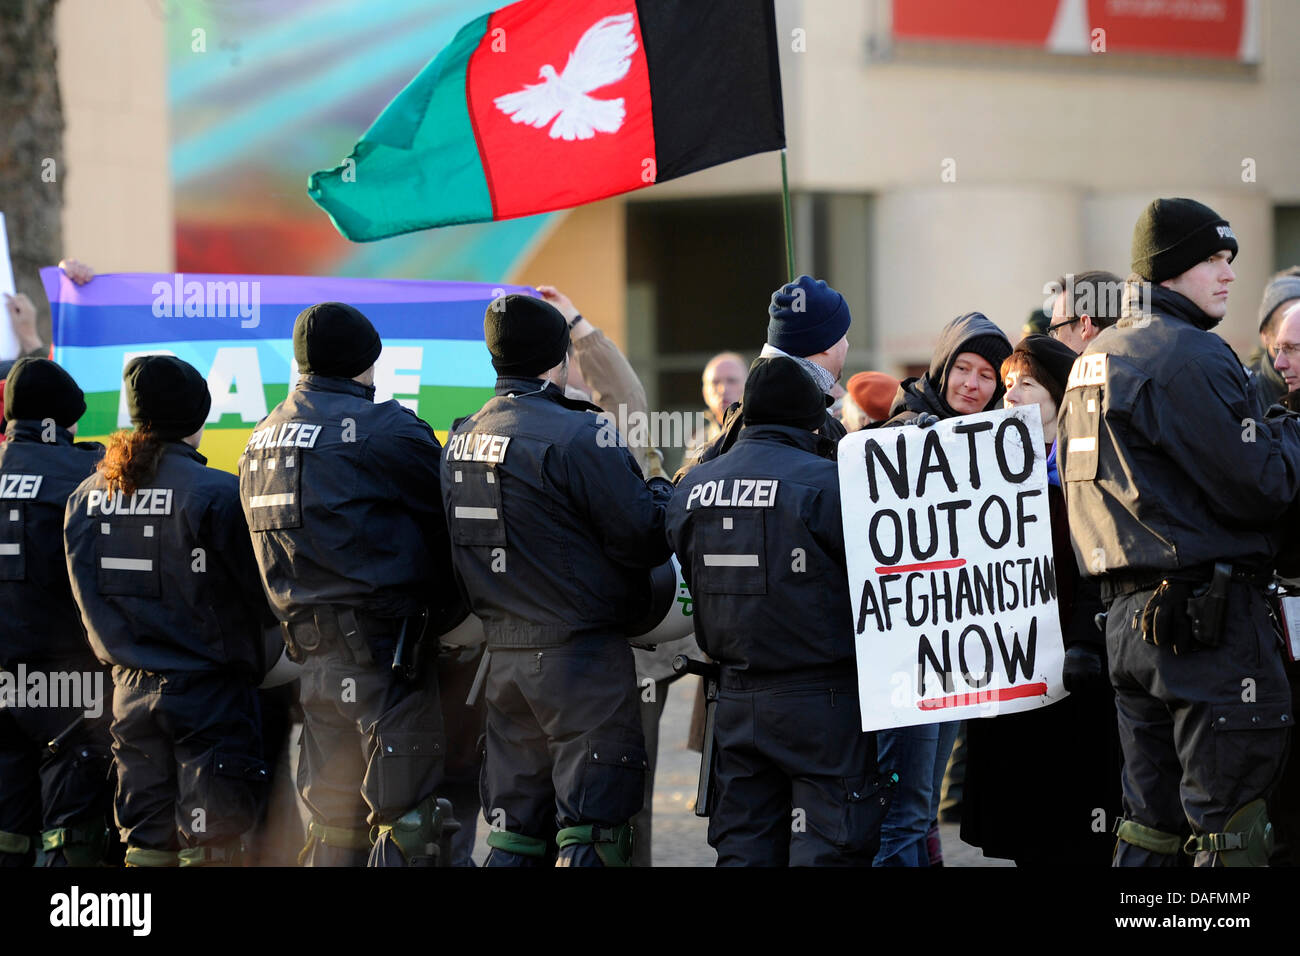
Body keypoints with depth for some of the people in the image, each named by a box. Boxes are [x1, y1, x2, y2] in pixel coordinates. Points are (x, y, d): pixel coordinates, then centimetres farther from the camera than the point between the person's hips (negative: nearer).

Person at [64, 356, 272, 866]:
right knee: (209, 844, -2)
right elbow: (261, 594, -10)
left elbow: (89, 597, 12)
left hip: (131, 688, 5)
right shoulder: (215, 494, -15)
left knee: (146, 842, 11)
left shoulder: (86, 497, 3)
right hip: (208, 690, -5)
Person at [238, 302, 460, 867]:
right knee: (407, 819, -6)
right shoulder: (386, 430, -10)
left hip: (313, 655, 7)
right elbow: (452, 522, -2)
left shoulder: (262, 441, 14)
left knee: (333, 823, 13)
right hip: (387, 650, -7)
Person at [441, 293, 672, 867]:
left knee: (516, 831, 12)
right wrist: (666, 494, 4)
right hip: (584, 658, -7)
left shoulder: (462, 439, 9)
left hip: (504, 659, 7)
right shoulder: (577, 436, -16)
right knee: (592, 832, -4)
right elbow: (642, 536, -15)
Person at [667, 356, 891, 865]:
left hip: (736, 701, 6)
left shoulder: (692, 488, 6)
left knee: (743, 847, 11)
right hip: (822, 699, -6)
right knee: (828, 847, -1)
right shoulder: (825, 483, -14)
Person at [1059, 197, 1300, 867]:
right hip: (1210, 611, -9)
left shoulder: (1095, 358, 17)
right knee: (1229, 823, -7)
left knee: (1151, 823, 12)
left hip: (1127, 614, 9)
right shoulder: (1188, 355, -13)